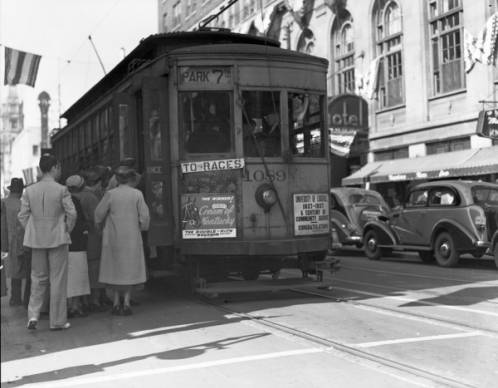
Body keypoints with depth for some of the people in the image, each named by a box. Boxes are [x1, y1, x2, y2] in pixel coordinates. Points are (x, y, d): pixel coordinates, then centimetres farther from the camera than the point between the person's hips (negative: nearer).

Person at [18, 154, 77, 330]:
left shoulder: (29, 191, 1)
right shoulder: (61, 190, -10)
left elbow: (22, 215, 2)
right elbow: (71, 213, -11)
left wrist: (31, 232, 12)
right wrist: (67, 230, 5)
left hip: (36, 239, 4)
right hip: (57, 238, -3)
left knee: (38, 278, 17)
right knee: (58, 280, 5)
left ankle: (33, 315, 6)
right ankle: (57, 321, 11)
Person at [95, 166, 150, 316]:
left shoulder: (110, 194, -6)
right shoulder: (137, 194, -6)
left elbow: (99, 214, -3)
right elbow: (144, 216, -6)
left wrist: (100, 225, 16)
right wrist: (142, 227, 12)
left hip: (113, 237, 0)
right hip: (132, 237, 0)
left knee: (115, 268, 12)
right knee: (129, 269, 9)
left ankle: (116, 302, 10)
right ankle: (126, 302, 2)